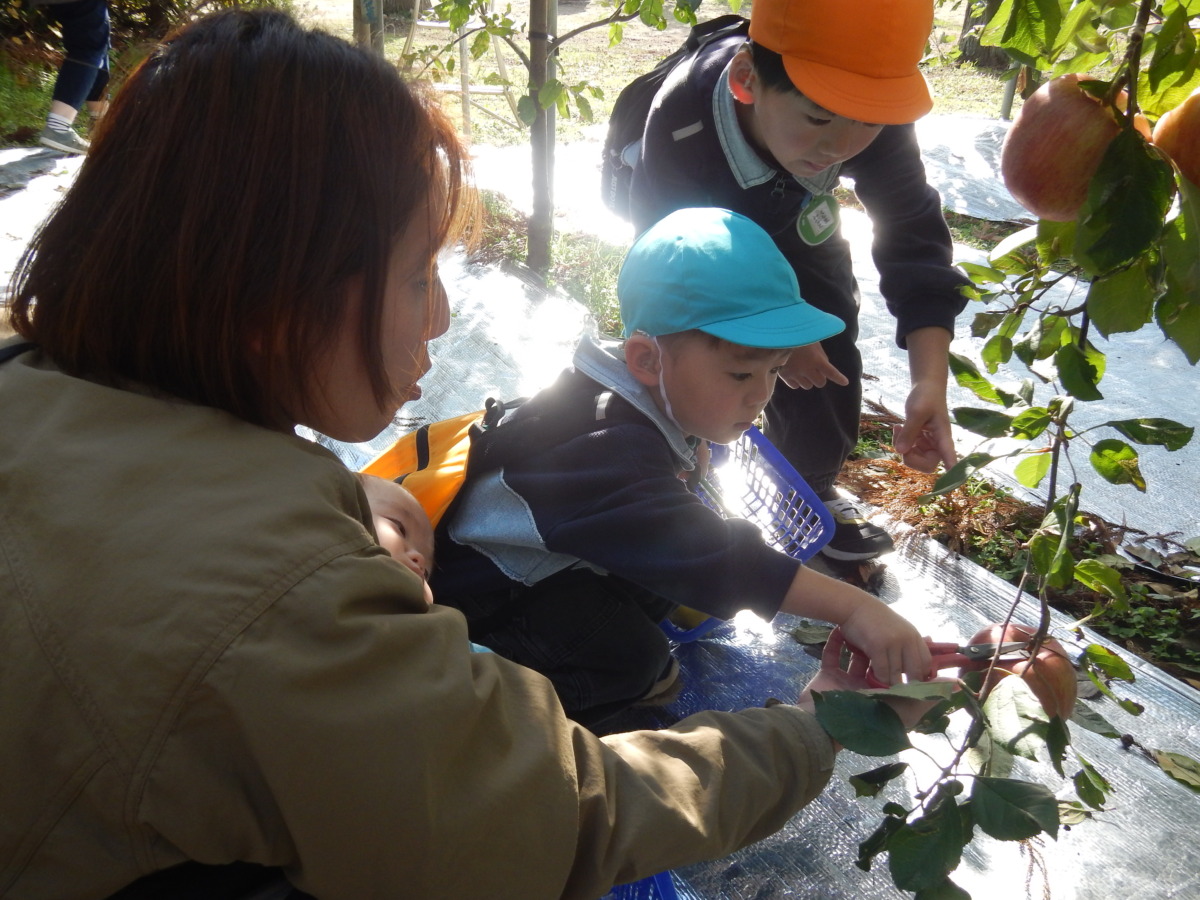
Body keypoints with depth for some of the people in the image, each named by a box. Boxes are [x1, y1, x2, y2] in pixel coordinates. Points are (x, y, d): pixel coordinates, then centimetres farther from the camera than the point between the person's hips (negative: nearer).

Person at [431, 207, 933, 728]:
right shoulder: (606, 450, -37)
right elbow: (710, 555, -43)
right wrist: (853, 608, -45)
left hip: (554, 561, 9)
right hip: (474, 593, -9)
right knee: (626, 656, -26)